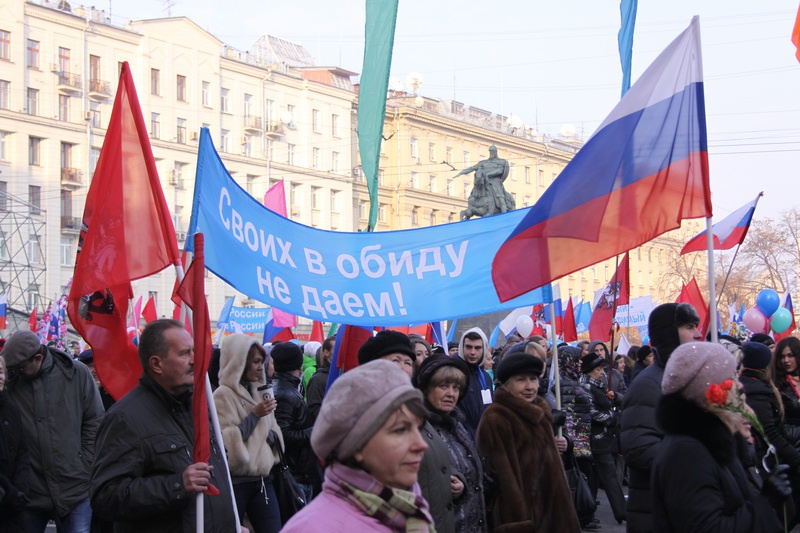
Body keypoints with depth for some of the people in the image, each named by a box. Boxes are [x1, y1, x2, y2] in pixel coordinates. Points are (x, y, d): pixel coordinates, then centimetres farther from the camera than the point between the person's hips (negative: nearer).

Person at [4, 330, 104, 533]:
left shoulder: (77, 374, -1)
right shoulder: (10, 383, -1)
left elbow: (94, 423, 4)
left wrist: (84, 467, -1)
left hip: (74, 490, -1)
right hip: (30, 492, 1)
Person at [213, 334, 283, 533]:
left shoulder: (259, 392, 13)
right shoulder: (223, 395, -9)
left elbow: (273, 432, 21)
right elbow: (226, 440, -18)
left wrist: (272, 436, -1)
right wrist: (255, 415, -17)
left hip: (262, 479, 7)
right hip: (236, 481, -6)